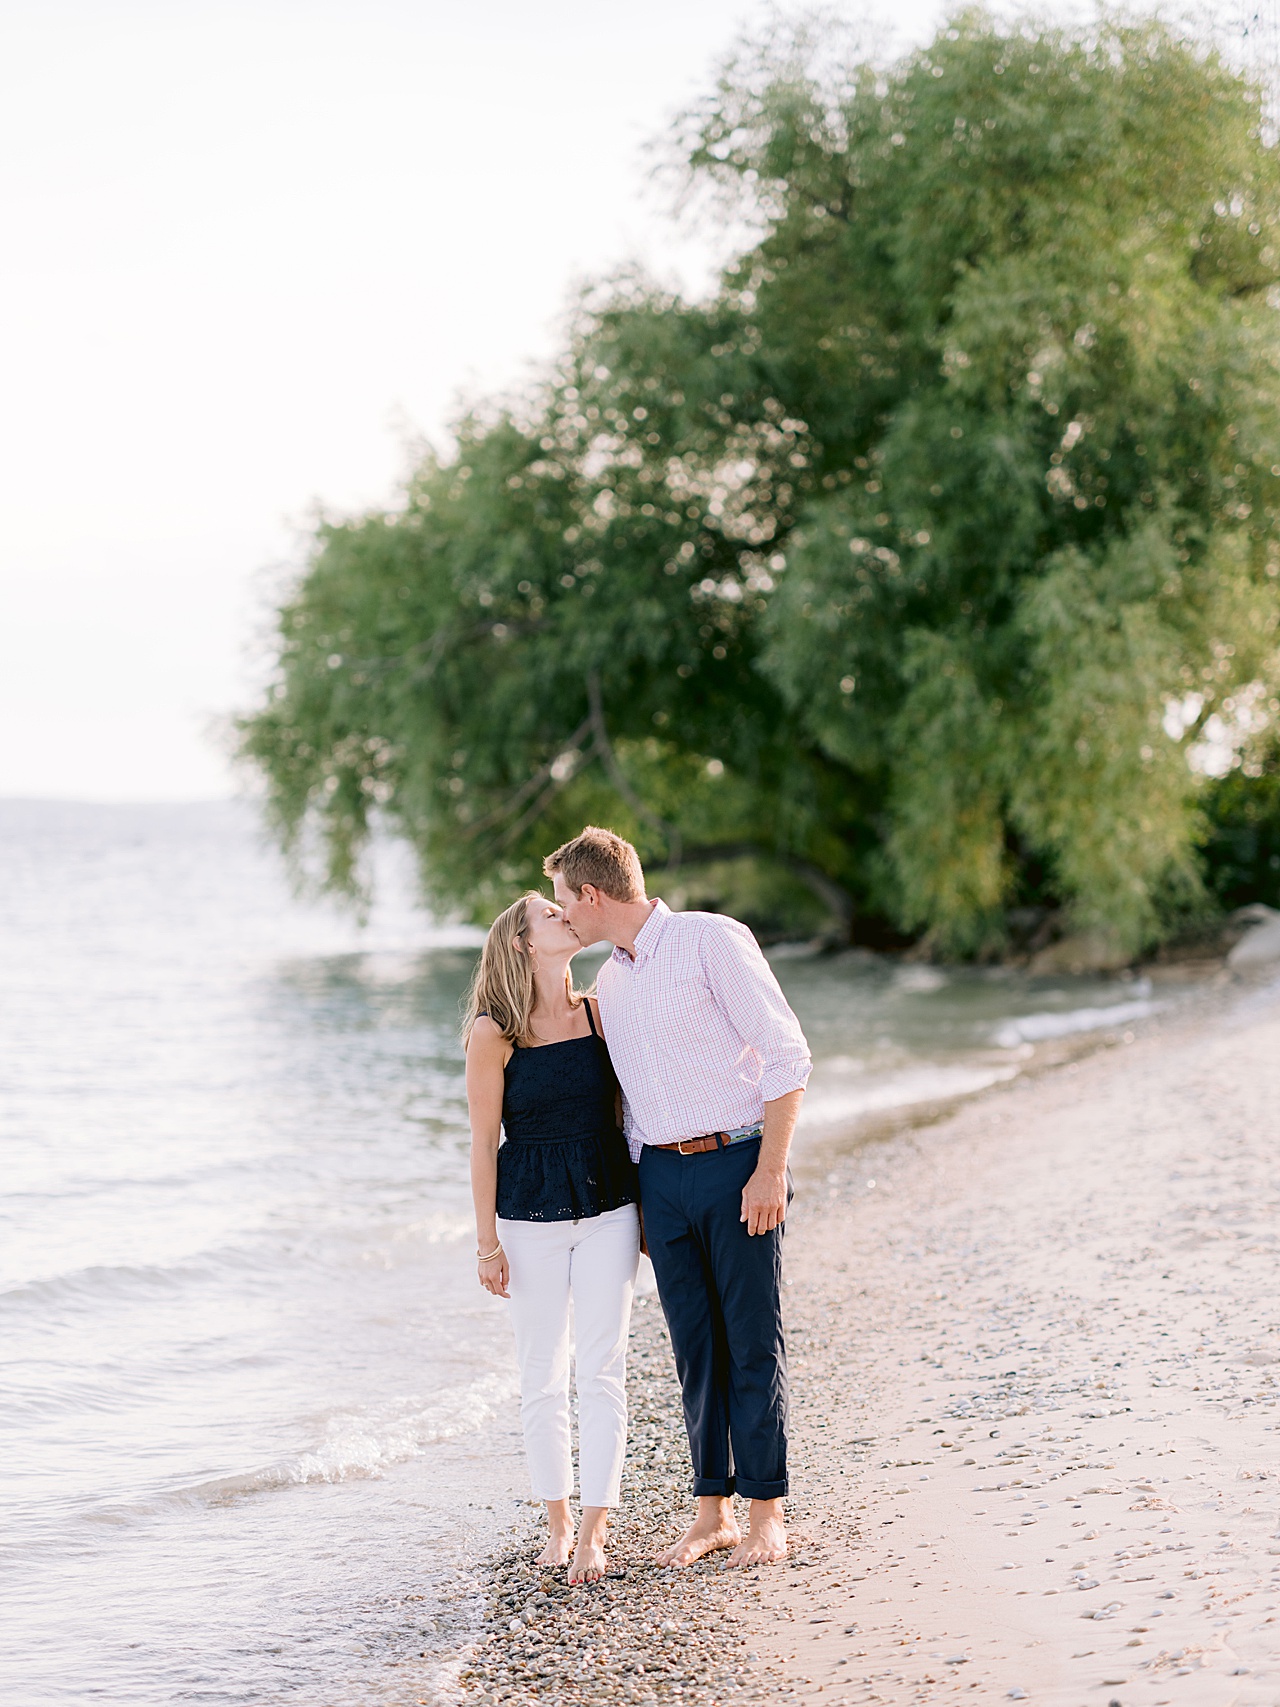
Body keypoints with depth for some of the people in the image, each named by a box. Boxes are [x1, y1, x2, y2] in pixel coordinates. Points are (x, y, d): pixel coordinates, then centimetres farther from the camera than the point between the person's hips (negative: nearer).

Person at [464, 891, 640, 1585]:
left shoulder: (601, 1014, 3)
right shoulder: (494, 1033, -7)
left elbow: (630, 1110, 10)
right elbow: (483, 1141, -4)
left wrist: (646, 1208, 9)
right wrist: (487, 1240, -5)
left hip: (608, 1207, 2)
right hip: (529, 1213, -2)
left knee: (601, 1371, -3)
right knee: (541, 1377, 5)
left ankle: (593, 1533, -1)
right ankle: (557, 1522, 19)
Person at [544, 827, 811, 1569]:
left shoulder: (713, 940, -8)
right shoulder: (609, 981, 14)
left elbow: (787, 1054, -10)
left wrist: (771, 1170, -15)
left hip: (737, 1166, -6)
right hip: (661, 1175, 6)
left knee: (754, 1345, -1)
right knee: (696, 1347, 7)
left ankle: (767, 1514, 6)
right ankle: (713, 1512, 15)